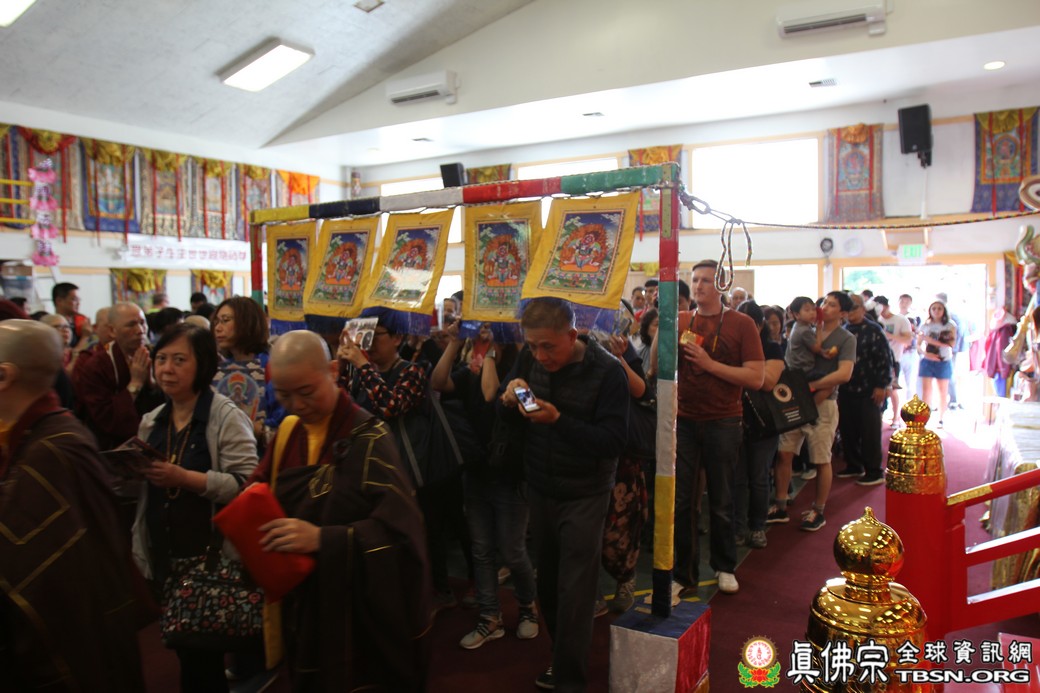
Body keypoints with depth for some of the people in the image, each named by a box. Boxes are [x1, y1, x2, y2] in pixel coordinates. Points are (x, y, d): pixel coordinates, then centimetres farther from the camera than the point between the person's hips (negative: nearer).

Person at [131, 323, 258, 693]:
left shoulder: (227, 416, -13)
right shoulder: (151, 421, 8)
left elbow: (245, 485, -21)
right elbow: (137, 487, 19)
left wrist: (184, 477, -26)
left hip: (212, 558, -6)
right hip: (164, 555, 6)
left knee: (206, 652, 7)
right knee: (184, 649, 20)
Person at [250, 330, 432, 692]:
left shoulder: (367, 437, -18)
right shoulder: (287, 431, 3)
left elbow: (400, 528, -24)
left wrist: (322, 539, -33)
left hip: (358, 605, -6)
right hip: (300, 597, 6)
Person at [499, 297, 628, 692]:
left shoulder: (607, 372, -18)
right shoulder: (530, 361, -5)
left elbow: (613, 442, -23)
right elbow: (506, 421, 4)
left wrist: (557, 419, -34)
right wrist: (508, 400, -19)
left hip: (583, 497, -5)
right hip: (539, 490, 5)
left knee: (574, 594, 0)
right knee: (548, 583, 17)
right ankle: (562, 658, 38)